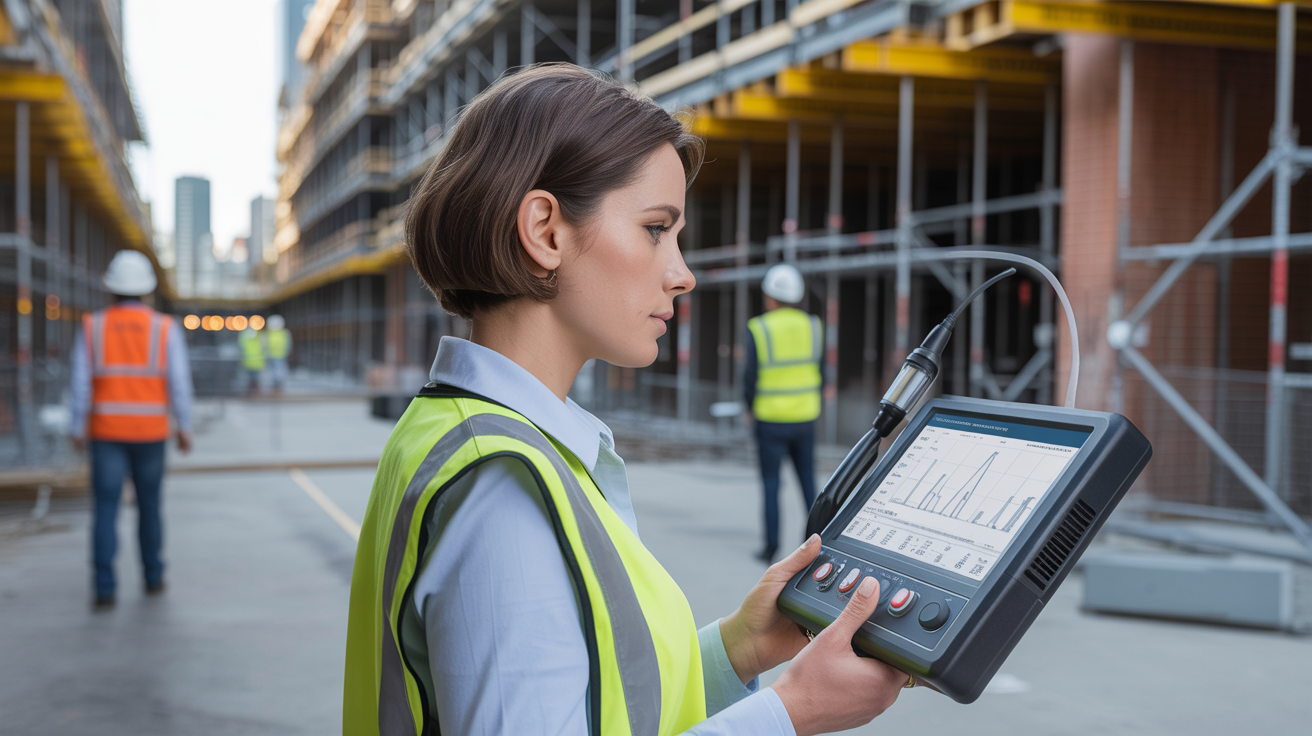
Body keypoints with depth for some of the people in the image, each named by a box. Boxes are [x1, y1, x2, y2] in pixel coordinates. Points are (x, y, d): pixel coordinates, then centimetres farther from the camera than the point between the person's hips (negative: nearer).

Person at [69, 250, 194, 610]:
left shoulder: (92, 327, -3)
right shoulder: (166, 328, -5)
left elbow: (81, 383, -5)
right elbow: (179, 382, -8)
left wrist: (78, 429, 4)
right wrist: (185, 428, 0)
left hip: (107, 431, 0)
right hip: (150, 432, 1)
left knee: (106, 509, -1)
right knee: (149, 504, 17)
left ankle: (105, 588, -9)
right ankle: (153, 577, 26)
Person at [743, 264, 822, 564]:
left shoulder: (759, 329, -11)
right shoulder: (812, 326, 0)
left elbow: (750, 376, -10)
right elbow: (821, 372, 4)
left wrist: (751, 408, 7)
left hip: (770, 418, -3)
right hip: (806, 415, 3)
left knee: (771, 482, 6)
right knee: (808, 479, 13)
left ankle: (772, 546, 6)